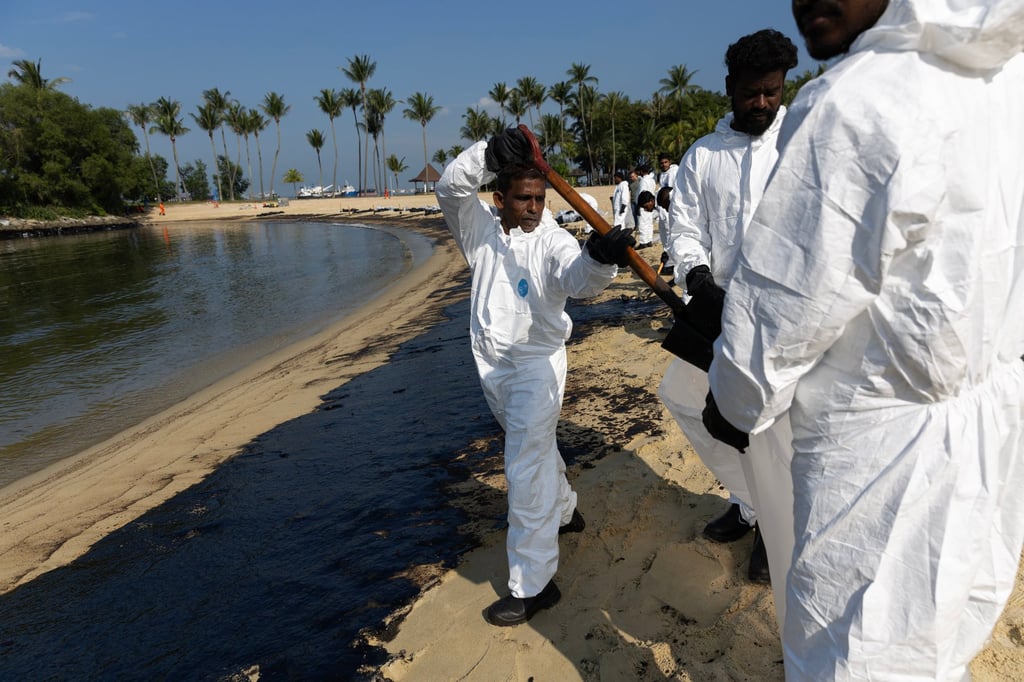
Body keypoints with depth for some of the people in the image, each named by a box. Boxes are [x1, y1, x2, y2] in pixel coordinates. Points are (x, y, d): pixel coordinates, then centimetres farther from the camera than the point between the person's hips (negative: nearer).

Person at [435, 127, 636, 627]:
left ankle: (532, 584, -2)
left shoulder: (553, 240, -13)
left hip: (536, 363, -5)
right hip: (490, 364, 6)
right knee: (534, 448, 24)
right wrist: (490, 152, -36)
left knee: (527, 466, -11)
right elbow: (450, 188, -19)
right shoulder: (481, 230, -2)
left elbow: (577, 277, -34)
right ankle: (563, 511, 50)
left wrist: (600, 259, -57)